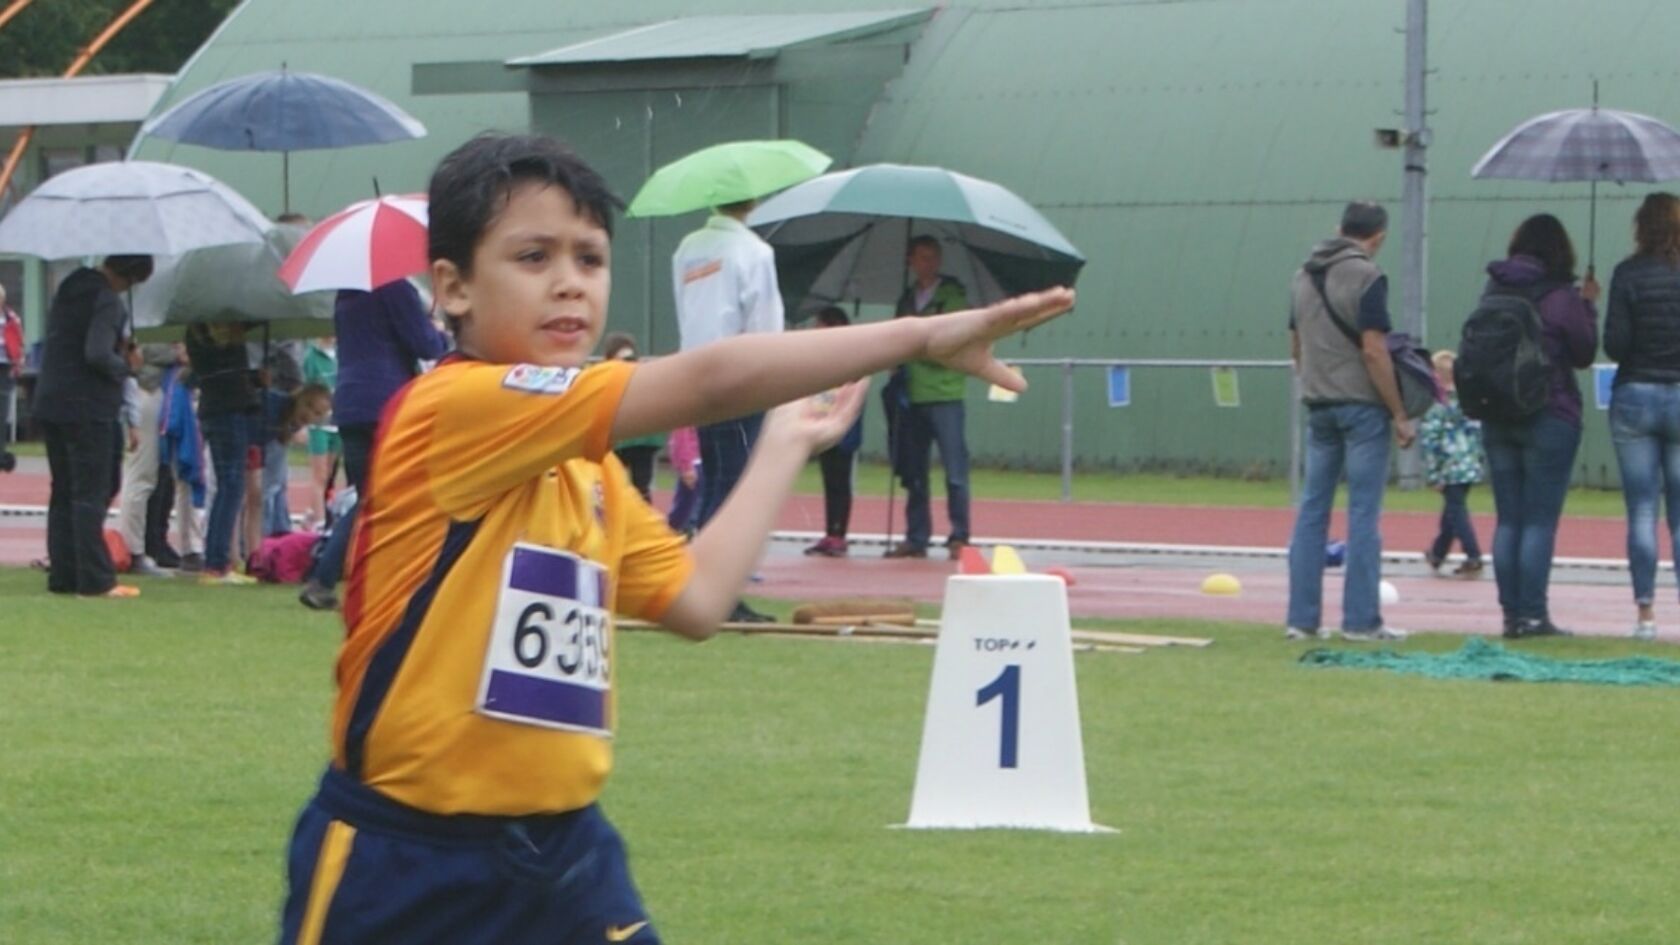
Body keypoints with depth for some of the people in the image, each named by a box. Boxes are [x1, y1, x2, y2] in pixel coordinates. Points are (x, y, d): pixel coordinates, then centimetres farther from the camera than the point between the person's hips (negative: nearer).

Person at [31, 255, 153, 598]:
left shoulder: (68, 289, 13)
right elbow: (97, 354, -25)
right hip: (87, 409, -8)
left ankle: (63, 576, 12)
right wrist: (126, 365, -6)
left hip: (50, 404, 8)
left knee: (63, 493, 12)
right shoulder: (108, 301, -15)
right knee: (90, 495, -5)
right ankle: (96, 579, -7)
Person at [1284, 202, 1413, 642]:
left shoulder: (1304, 276, 11)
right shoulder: (1366, 277, -12)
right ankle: (1361, 620, -3)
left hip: (1319, 407, 7)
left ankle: (1302, 618, 7)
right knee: (1363, 514, -3)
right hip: (1362, 407, -7)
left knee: (1312, 510, 8)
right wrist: (1399, 415, -12)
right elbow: (1374, 351, -17)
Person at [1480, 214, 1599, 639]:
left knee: (1507, 520, 9)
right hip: (1550, 419, -5)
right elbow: (1584, 353, -2)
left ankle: (1512, 614, 8)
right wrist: (1588, 305, 10)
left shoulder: (1494, 290, 4)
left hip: (1498, 420, 5)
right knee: (1540, 521, -3)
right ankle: (1533, 615, -6)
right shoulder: (1561, 297, -11)